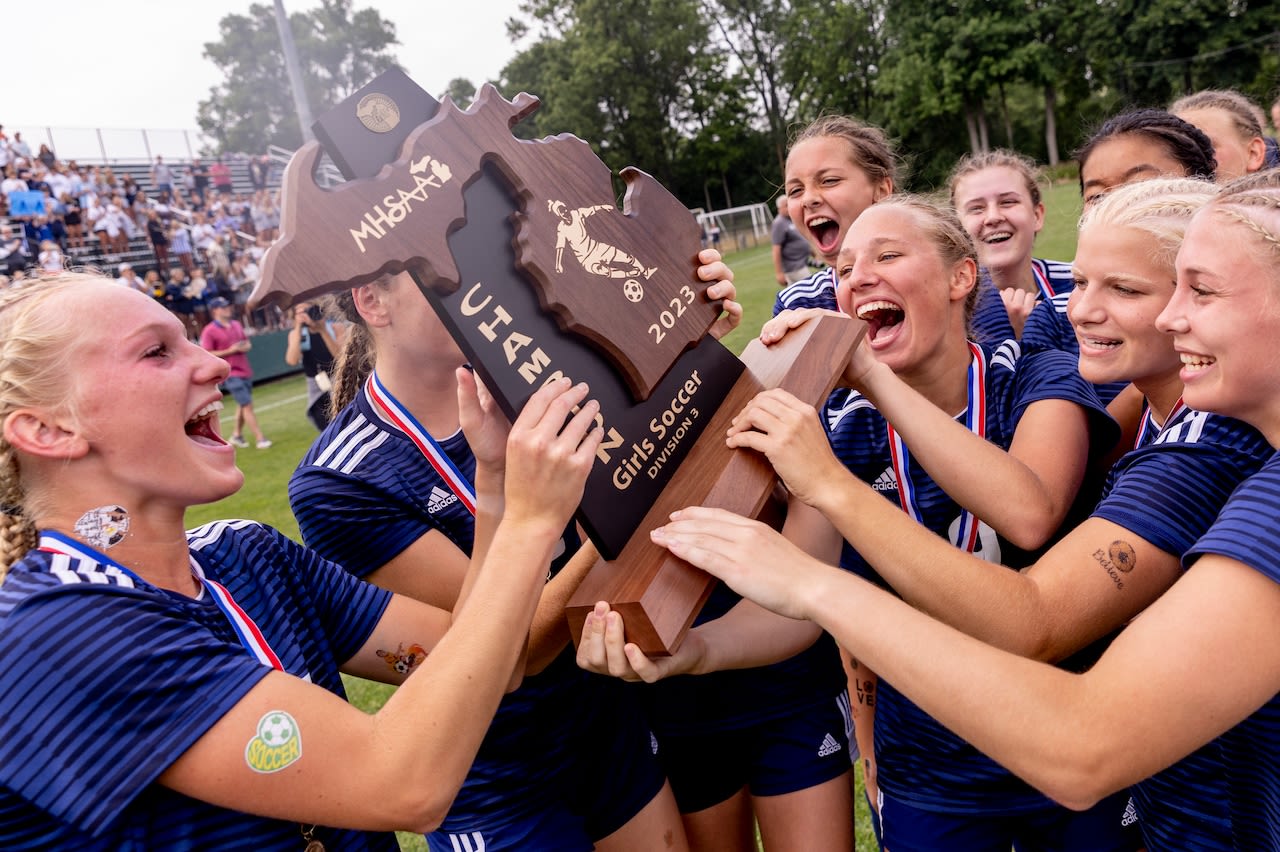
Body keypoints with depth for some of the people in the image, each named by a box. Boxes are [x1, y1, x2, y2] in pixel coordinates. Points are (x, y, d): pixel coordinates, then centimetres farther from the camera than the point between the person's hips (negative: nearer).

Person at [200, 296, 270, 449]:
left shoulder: (237, 325, 11)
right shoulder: (209, 331, -10)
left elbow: (247, 343, 20)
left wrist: (245, 347, -5)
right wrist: (230, 351, -19)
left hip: (245, 371, 7)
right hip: (231, 374, -7)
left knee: (243, 405, 16)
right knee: (247, 405, -11)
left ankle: (237, 435, 31)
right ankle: (260, 439, -9)